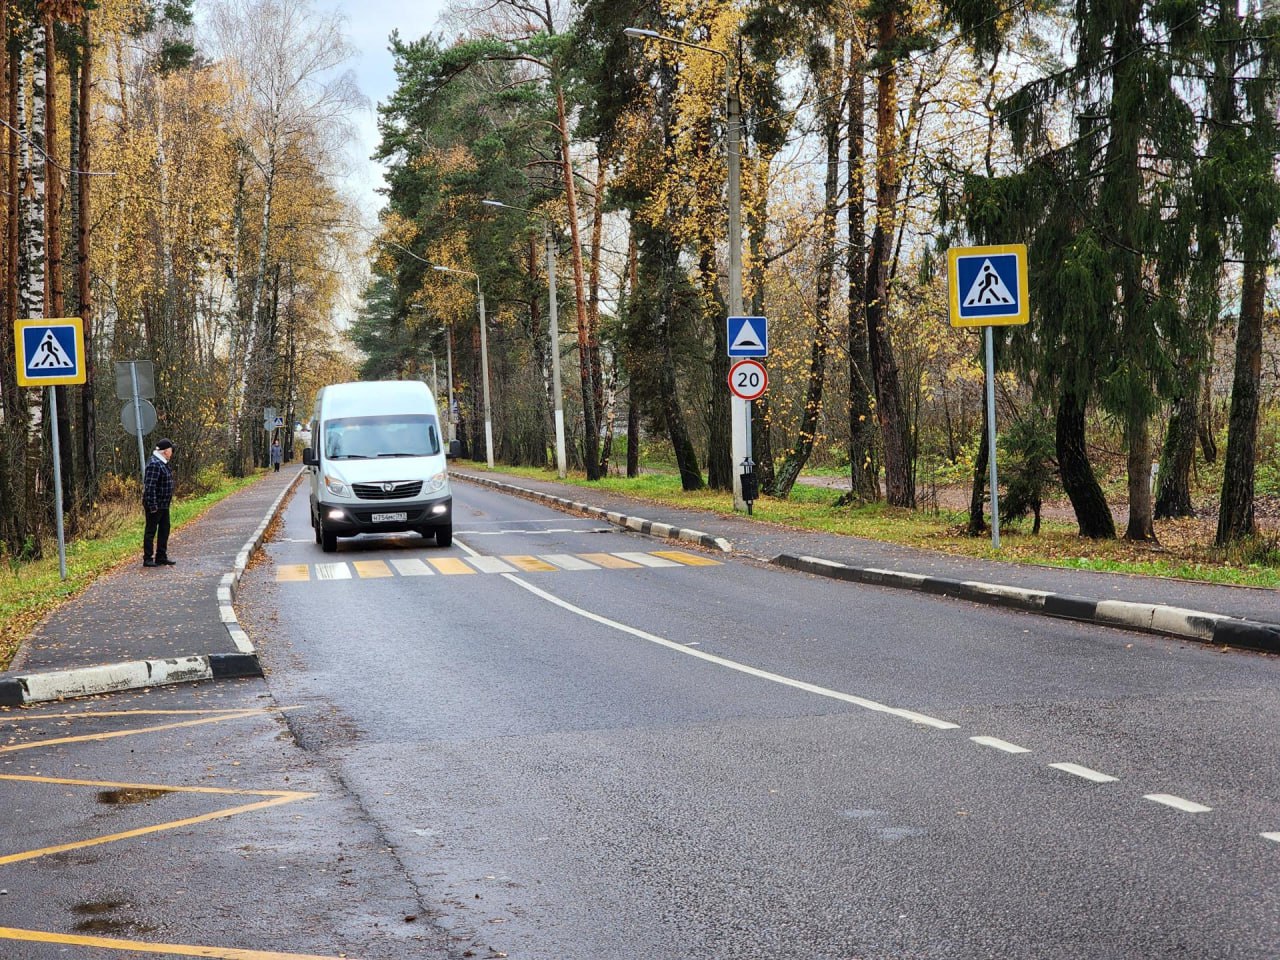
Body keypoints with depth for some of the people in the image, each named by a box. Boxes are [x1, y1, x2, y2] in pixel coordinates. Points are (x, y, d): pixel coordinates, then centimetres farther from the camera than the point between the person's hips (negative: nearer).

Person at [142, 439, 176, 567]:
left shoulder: (163, 464, 12)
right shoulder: (154, 464, -20)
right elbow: (150, 486, -25)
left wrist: (169, 500, 19)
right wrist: (152, 506, -25)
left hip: (164, 505, 10)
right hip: (155, 506, -10)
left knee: (164, 530, 15)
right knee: (151, 531, -1)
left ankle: (161, 557, 23)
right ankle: (148, 559, 6)